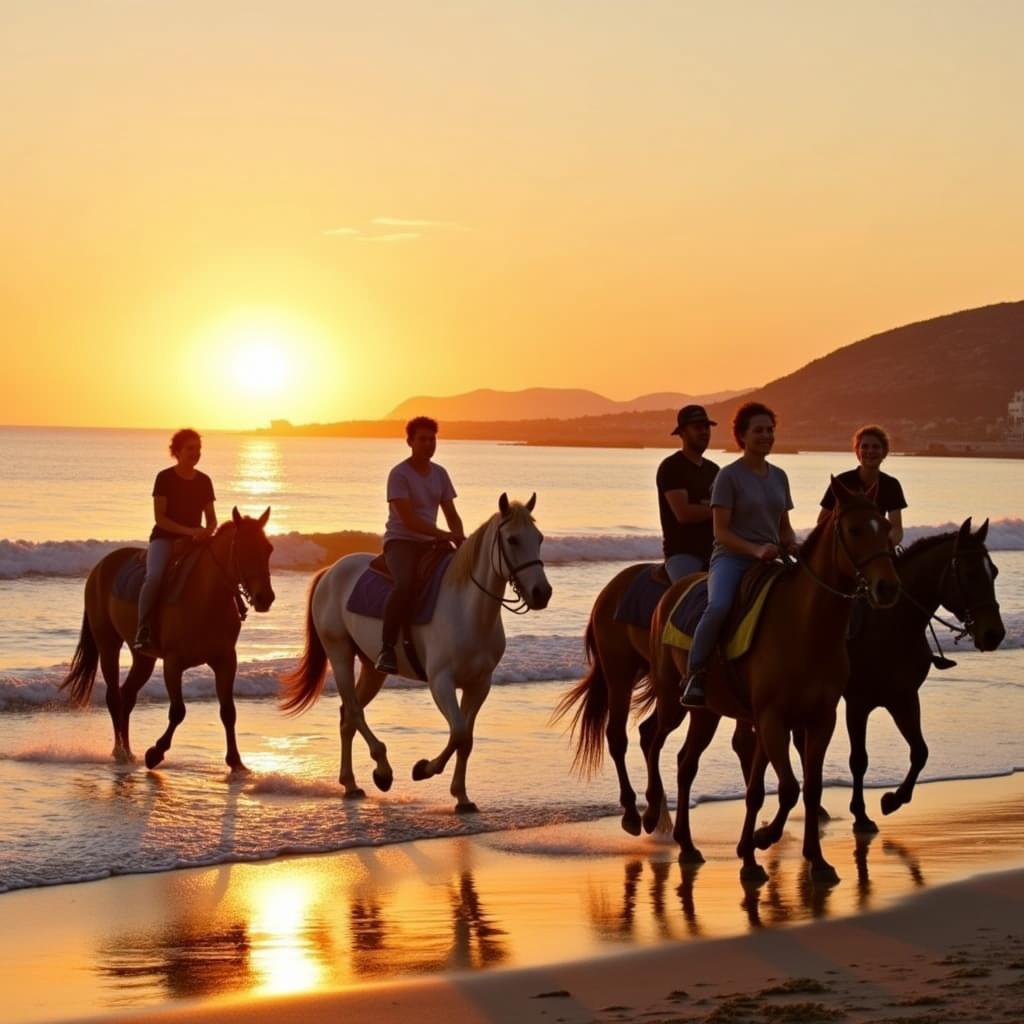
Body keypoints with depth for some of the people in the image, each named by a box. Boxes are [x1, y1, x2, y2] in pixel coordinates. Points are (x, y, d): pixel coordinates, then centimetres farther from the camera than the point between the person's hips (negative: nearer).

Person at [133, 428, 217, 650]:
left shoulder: (204, 481, 10)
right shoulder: (165, 478, -4)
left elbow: (211, 518, 13)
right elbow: (159, 517, -9)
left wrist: (208, 530, -12)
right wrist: (188, 531, -22)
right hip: (165, 538, -5)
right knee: (154, 577, -33)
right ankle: (143, 630, -31)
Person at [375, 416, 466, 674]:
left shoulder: (440, 474, 11)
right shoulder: (399, 474, -10)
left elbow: (451, 514, 12)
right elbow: (408, 519, -19)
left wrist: (459, 537, -9)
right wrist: (442, 534, -28)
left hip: (429, 543, 7)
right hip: (400, 541, -7)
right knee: (407, 583, -37)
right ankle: (387, 649, -32)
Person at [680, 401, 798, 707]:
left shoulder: (778, 476, 16)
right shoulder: (729, 476, -2)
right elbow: (721, 531, -7)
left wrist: (792, 545, -1)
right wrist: (755, 549, -22)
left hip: (770, 561, 6)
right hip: (731, 558, -6)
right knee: (719, 607, -35)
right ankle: (694, 676, -22)